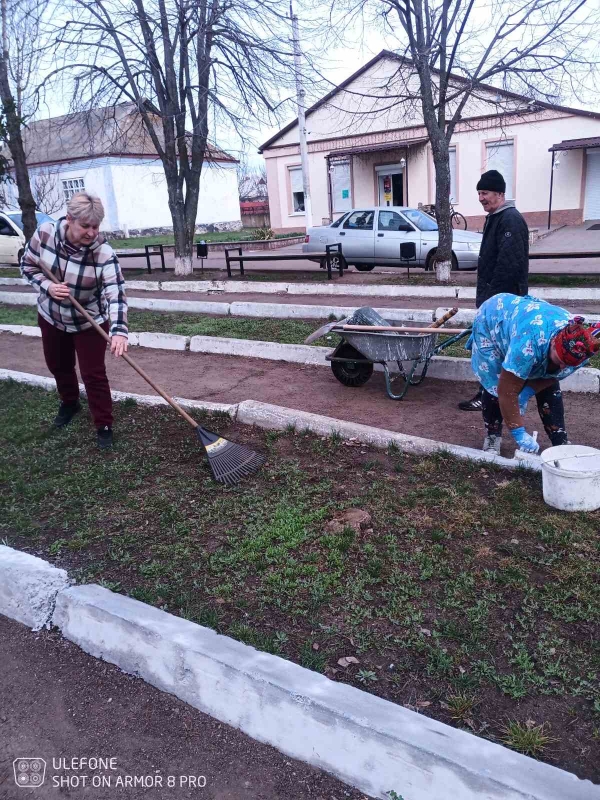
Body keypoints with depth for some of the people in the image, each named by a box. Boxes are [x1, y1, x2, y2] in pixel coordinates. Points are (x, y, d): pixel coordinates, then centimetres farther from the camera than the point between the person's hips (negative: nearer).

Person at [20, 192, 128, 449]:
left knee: (93, 374, -3)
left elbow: (116, 294, -37)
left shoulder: (104, 253, -29)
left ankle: (104, 425, 12)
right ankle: (69, 403, 50)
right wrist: (47, 286, -24)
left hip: (89, 322, -4)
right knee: (58, 365, 22)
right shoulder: (45, 233, -19)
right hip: (51, 316, 4)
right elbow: (28, 265, -4)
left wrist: (119, 331, -51)